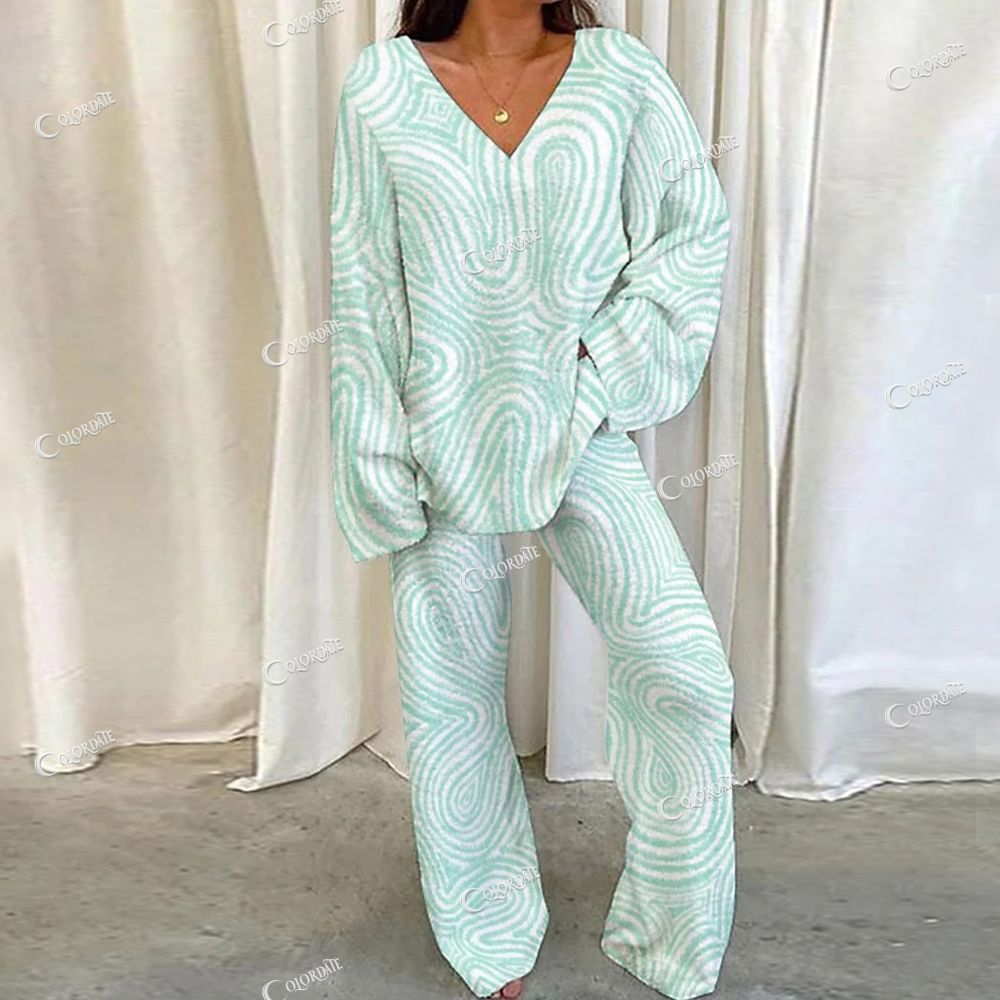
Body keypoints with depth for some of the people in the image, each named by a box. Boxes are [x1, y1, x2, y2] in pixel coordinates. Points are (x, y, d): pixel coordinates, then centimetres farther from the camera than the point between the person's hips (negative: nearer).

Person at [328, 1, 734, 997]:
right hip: (443, 438, 0)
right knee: (453, 699, 9)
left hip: (578, 431, 1)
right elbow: (363, 289, -1)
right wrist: (381, 469, -3)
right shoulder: (381, 86, 0)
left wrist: (608, 358, -6)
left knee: (683, 674, -9)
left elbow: (697, 225, 7)